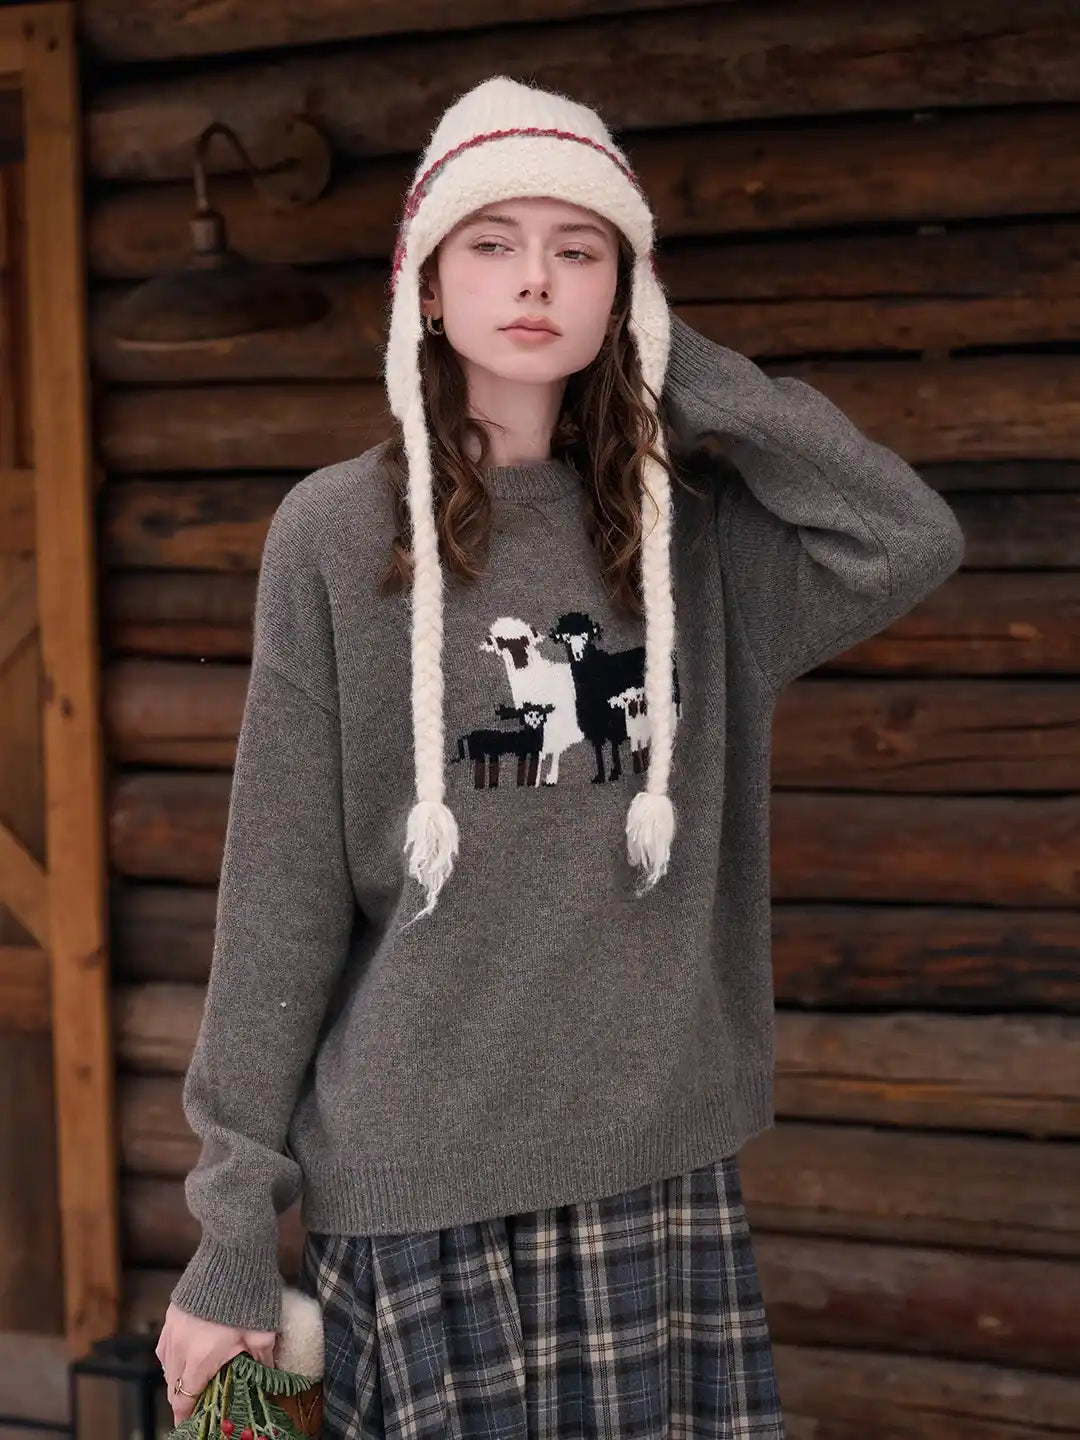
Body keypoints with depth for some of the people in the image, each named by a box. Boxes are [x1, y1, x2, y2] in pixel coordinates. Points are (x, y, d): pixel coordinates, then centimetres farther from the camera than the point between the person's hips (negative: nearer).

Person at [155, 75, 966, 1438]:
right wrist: (232, 1234, -4)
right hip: (415, 1187, -2)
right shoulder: (337, 533, -4)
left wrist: (679, 365, -5)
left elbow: (913, 540, -11)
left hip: (663, 1173, 3)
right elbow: (281, 900, -4)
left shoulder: (691, 533, 5)